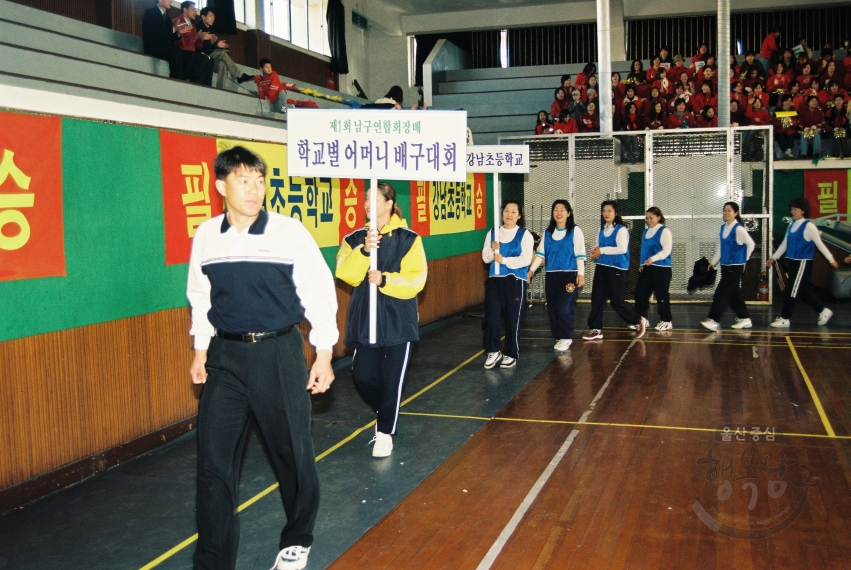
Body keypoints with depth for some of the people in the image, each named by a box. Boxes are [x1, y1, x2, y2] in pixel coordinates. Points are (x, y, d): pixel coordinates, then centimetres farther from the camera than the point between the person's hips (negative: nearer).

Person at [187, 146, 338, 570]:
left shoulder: (290, 233, -11)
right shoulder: (205, 237, -1)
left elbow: (319, 293, -5)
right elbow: (200, 297, 12)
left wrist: (323, 354, -4)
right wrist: (201, 351, 14)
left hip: (279, 352, -2)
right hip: (225, 355, 3)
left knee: (293, 452, 9)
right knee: (214, 459, 3)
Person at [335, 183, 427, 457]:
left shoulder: (408, 239, -5)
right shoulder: (355, 238, 5)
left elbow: (415, 280, -11)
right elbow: (346, 274, -8)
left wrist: (385, 280, -24)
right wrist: (364, 251, -23)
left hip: (398, 319, -3)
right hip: (364, 319, 3)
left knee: (392, 377, 1)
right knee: (362, 375, 2)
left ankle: (385, 432, 18)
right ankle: (386, 413, 31)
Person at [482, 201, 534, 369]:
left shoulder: (525, 235, -3)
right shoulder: (492, 233, 9)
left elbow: (526, 260, -12)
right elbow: (485, 258, 6)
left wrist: (504, 260, -17)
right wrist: (493, 250, -14)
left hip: (515, 281, -3)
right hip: (494, 280, 3)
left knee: (512, 319, 5)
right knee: (490, 318, -1)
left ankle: (510, 355, 18)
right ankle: (493, 352, 16)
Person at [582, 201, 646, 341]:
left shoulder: (621, 229, -10)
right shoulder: (601, 230, 12)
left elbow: (622, 249, -20)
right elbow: (597, 246, 19)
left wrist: (602, 250, -18)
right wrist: (595, 252, -5)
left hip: (617, 269, -7)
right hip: (602, 267, 7)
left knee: (617, 301, -2)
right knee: (597, 298, 3)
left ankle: (638, 321, 20)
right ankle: (596, 329, 8)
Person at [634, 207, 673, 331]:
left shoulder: (664, 231, -8)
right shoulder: (646, 231, 14)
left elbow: (666, 250, -15)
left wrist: (653, 258, -27)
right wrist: (641, 264, 15)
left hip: (661, 268, -7)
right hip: (647, 267, 7)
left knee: (661, 295, -1)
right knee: (640, 292, 3)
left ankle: (667, 321, 10)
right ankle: (642, 319, 13)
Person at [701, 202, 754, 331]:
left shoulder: (738, 229, -14)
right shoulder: (723, 228, 8)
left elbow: (751, 244, -8)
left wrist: (744, 260, 1)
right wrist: (713, 262, 9)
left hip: (735, 267, -8)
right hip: (725, 266, 8)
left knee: (722, 293, -9)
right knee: (734, 293, 13)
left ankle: (713, 320, -8)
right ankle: (745, 319, 24)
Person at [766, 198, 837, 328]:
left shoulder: (809, 226, -11)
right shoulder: (791, 225, 10)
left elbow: (819, 244, -11)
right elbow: (784, 244, 17)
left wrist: (831, 259, -9)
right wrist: (774, 257, 16)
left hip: (803, 263, -8)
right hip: (792, 262, 8)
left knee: (791, 291, -3)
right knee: (803, 291, 14)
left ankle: (784, 319, 5)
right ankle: (823, 311, 29)